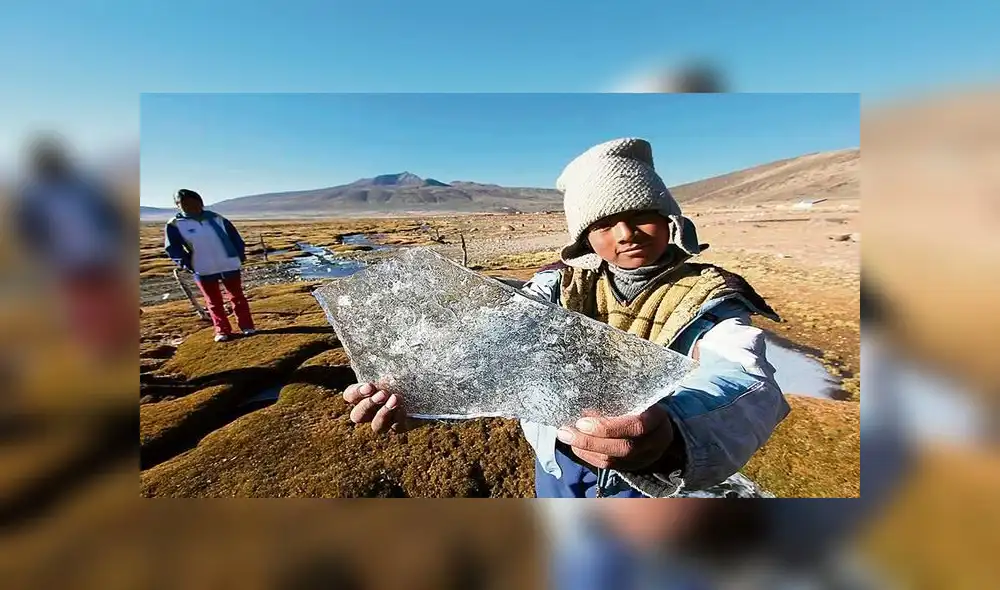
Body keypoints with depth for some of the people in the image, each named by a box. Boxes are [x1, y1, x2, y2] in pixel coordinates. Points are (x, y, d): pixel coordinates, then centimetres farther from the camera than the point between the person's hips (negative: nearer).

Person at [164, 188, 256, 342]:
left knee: (237, 296, 9)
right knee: (214, 302, 8)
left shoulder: (217, 219, 5)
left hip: (230, 265, 1)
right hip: (203, 270, -1)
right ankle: (222, 330, 18)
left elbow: (235, 237, 9)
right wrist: (185, 264, -13)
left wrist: (240, 255, 1)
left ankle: (247, 326, 18)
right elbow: (173, 248, 0)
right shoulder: (175, 224, 0)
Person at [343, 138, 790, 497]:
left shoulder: (709, 301, -18)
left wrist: (669, 434, -60)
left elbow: (745, 386, -38)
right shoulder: (562, 286, -13)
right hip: (558, 473, 2)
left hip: (658, 481, -1)